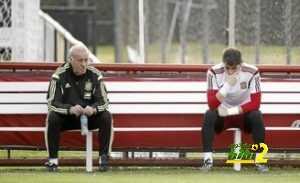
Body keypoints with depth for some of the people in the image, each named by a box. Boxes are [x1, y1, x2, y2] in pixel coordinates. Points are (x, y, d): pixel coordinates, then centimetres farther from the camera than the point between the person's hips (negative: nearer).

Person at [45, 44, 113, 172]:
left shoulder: (95, 75, -5)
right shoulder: (60, 76, -11)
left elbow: (103, 102, -7)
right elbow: (52, 103, -17)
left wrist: (93, 109, -32)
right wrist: (70, 109, -37)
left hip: (90, 116, 1)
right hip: (66, 118, -1)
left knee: (106, 117, -26)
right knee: (52, 117, -31)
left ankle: (103, 157, -16)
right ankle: (53, 160, -22)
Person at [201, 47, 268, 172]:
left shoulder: (252, 72, -17)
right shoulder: (214, 72, -17)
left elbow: (255, 103, -18)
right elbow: (212, 104, -23)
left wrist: (232, 111, -25)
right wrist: (227, 85, -35)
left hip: (244, 115, 0)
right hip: (222, 116, 0)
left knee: (256, 115, -31)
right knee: (209, 115, -31)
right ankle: (207, 159, -28)